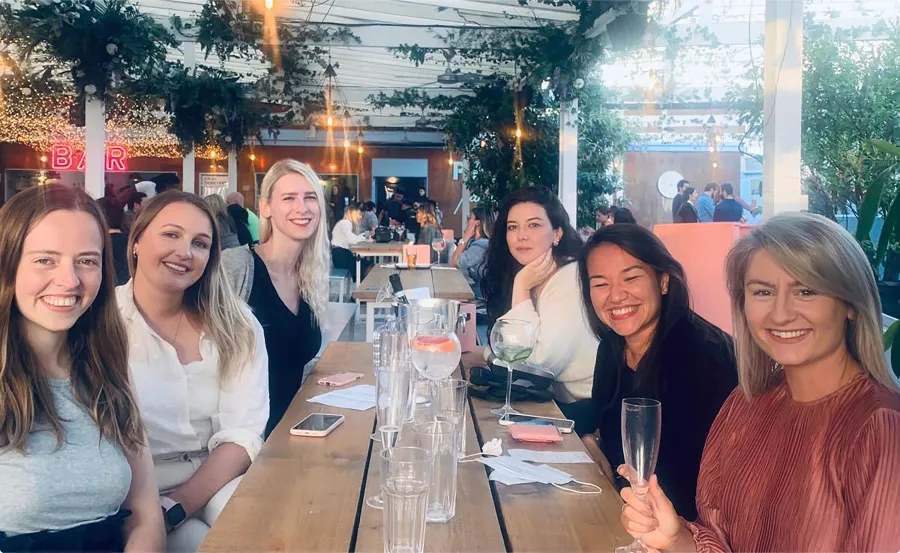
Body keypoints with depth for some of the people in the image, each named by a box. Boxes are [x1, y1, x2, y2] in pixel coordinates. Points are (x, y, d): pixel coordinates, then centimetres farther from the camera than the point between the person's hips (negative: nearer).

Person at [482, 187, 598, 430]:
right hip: (557, 400, 7)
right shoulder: (518, 275, 5)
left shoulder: (574, 277, -19)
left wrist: (521, 288, -20)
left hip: (588, 408, -7)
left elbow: (536, 359, -24)